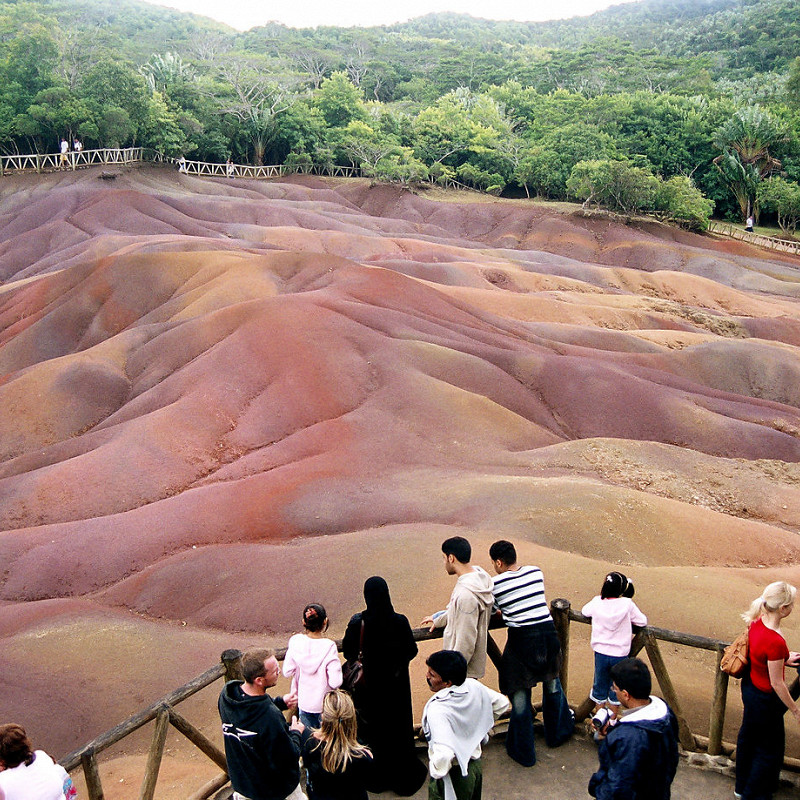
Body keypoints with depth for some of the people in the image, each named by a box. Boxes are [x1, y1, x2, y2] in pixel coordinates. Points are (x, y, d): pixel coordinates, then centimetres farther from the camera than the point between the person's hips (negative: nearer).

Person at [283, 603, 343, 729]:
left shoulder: (295, 641, -16)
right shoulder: (329, 646, -25)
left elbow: (287, 672, -6)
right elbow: (335, 682, -24)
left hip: (303, 701, 3)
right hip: (324, 703, -3)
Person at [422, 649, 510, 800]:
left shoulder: (437, 710, -34)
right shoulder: (473, 686, -13)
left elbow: (444, 754, -43)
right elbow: (502, 704, 4)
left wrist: (436, 771, -23)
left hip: (452, 776, -7)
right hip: (475, 764, 7)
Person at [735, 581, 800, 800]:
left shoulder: (757, 622, -11)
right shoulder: (776, 642, -35)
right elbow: (777, 683, -23)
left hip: (750, 686, 8)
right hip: (766, 698, -8)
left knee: (748, 737, 27)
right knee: (769, 748, 15)